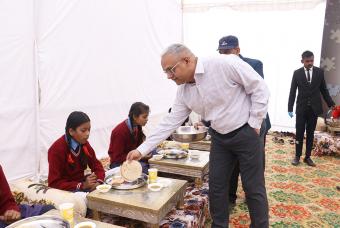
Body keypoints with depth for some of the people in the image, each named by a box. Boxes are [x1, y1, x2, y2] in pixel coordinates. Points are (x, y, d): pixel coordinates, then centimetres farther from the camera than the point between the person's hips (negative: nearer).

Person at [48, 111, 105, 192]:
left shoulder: (84, 143, -2)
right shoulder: (57, 149, -18)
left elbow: (97, 166, 3)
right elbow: (54, 183, -19)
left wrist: (98, 182, -18)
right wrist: (82, 185, -28)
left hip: (81, 183, 6)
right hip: (65, 191, -5)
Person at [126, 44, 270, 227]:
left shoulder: (225, 64, -23)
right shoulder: (183, 91, -3)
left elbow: (260, 88, -16)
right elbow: (170, 122, -1)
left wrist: (254, 123, -13)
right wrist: (142, 150, -4)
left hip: (246, 133, -5)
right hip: (219, 137, 6)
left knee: (253, 188, 5)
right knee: (216, 186, 10)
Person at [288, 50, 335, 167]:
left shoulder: (319, 72, 2)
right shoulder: (297, 73, -2)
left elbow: (324, 90, 8)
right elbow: (292, 91, -1)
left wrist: (331, 104, 4)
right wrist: (290, 108, -4)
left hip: (314, 108, 1)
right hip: (301, 107, -1)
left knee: (310, 133, 7)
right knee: (299, 133, 2)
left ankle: (308, 157, 15)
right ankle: (297, 156, 12)